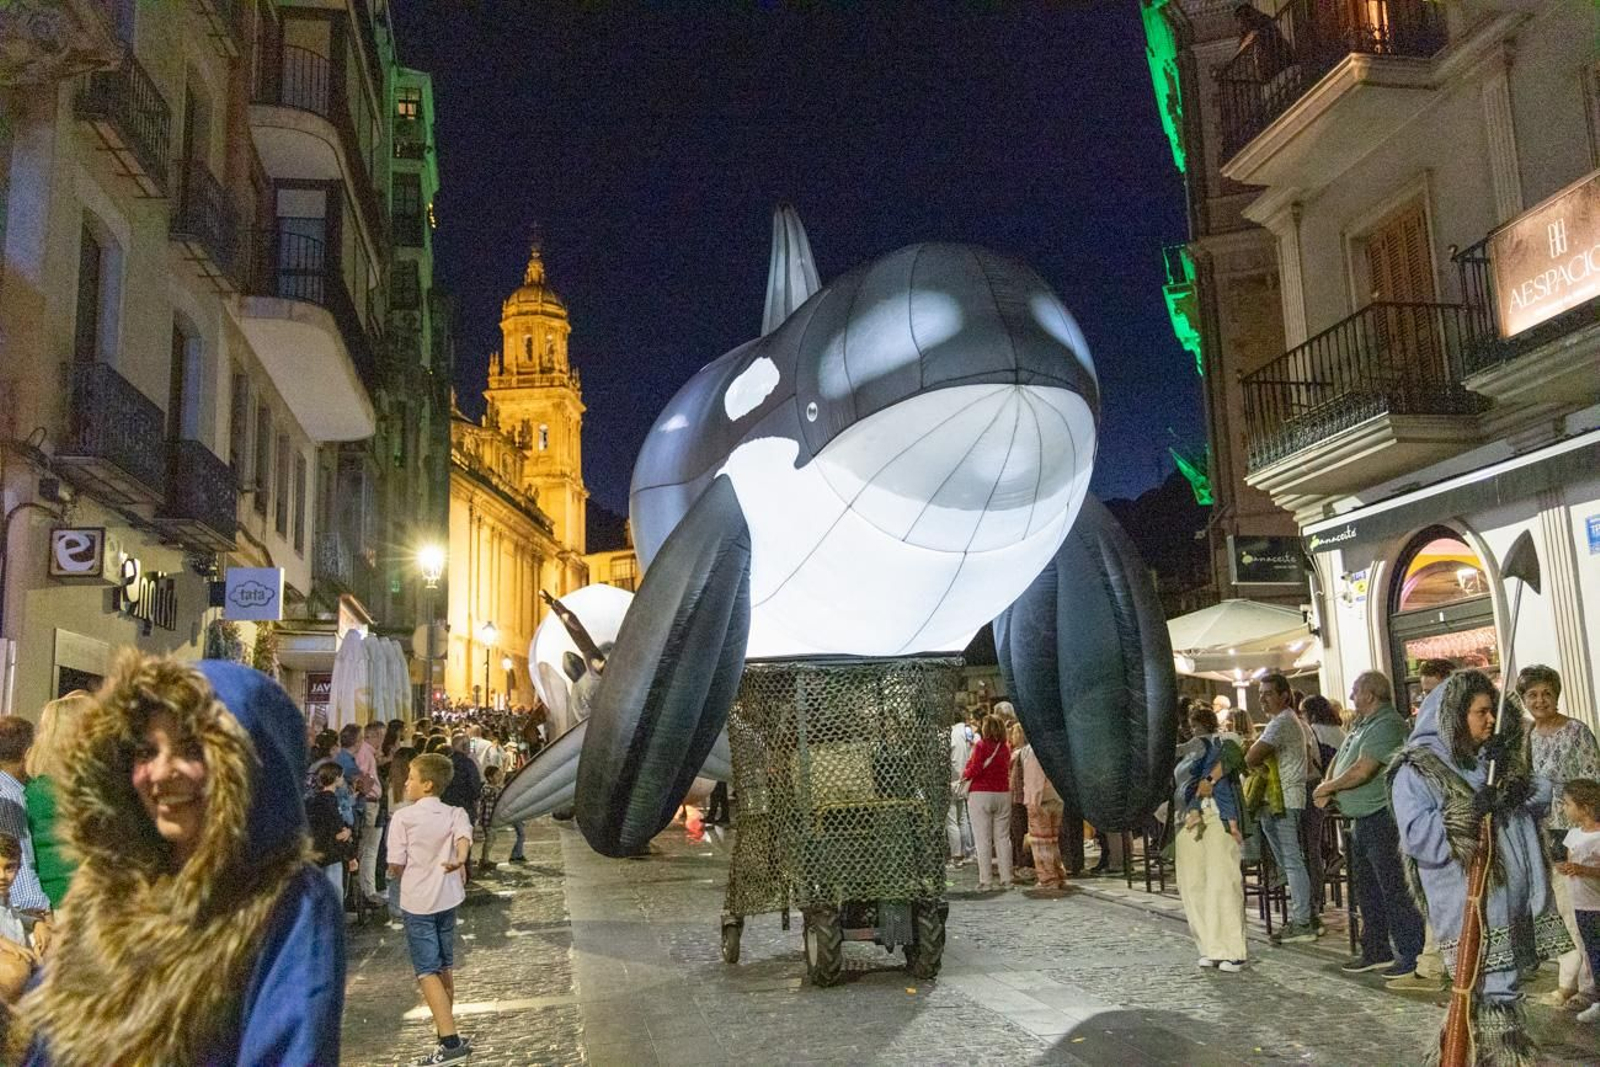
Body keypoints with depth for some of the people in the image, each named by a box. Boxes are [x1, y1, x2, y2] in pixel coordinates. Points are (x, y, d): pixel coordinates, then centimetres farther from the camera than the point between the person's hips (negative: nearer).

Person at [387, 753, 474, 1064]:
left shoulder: (403, 817, -9)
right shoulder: (455, 814, 3)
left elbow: (396, 866, -8)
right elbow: (464, 837, -20)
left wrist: (398, 874, 13)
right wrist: (459, 860, -37)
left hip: (417, 901, -5)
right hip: (447, 897, 5)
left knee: (427, 972, -5)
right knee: (445, 968, 17)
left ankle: (451, 1041, -14)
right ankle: (445, 1030, 29)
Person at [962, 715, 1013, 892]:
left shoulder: (981, 745, -9)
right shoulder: (1006, 747, 6)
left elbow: (975, 769, -16)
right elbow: (1007, 769, 14)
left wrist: (964, 775, 5)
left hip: (981, 794, -4)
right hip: (1003, 794, 4)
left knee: (983, 839, -1)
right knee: (1003, 837, 9)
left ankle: (985, 880, -2)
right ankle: (1006, 879, 10)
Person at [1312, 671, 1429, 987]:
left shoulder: (1387, 725, -17)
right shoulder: (1362, 724, 14)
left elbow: (1362, 771, -24)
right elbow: (1340, 758, 19)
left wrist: (1328, 787, -9)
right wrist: (1327, 785, 0)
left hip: (1383, 818, -10)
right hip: (1362, 819, 10)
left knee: (1395, 889, -6)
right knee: (1366, 889, 17)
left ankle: (1412, 957, 0)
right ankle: (1376, 951, 28)